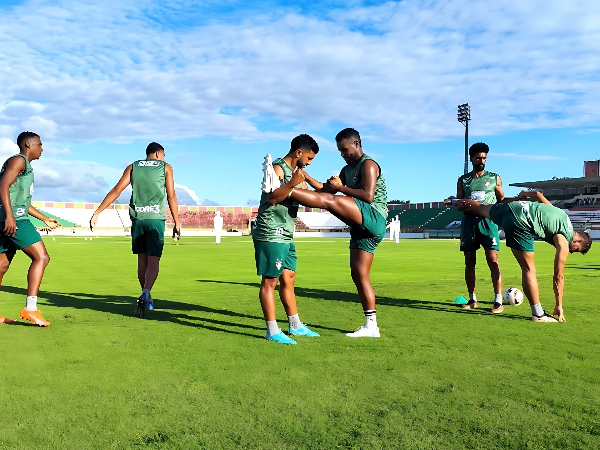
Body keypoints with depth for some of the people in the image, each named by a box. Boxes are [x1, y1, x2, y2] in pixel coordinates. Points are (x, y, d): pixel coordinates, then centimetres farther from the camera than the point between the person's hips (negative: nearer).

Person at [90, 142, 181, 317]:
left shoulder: (133, 167, 15)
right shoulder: (165, 167, 8)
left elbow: (116, 191, 5)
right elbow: (171, 196, 1)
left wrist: (97, 213, 5)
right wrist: (177, 223, 3)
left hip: (137, 218, 3)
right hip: (156, 219, -3)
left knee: (142, 258, 12)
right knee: (153, 260, -3)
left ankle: (146, 299, 21)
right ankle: (145, 295, -25)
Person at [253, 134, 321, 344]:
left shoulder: (296, 171, 18)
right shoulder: (278, 168, -12)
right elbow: (272, 198, -22)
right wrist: (292, 183, -30)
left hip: (286, 234, 10)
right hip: (270, 234, -10)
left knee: (288, 278, 14)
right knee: (270, 280, -5)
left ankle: (295, 326, 24)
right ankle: (272, 331, 0)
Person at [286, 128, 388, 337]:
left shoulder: (368, 165, -4)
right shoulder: (347, 170, 23)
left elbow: (368, 196, -18)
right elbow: (326, 189, 19)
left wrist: (340, 187, -13)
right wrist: (305, 176, 6)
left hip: (373, 218, -9)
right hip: (361, 228, 9)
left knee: (330, 201, -25)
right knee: (359, 276, 7)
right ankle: (371, 327, 12)